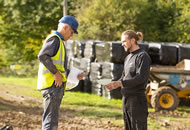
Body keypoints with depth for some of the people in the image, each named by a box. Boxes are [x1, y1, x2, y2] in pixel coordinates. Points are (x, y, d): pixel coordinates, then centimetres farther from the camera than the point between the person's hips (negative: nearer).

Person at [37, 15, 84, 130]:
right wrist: (55, 73, -22)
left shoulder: (59, 41, 24)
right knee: (51, 120, -12)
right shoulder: (54, 39, -8)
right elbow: (42, 56, -24)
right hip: (52, 84, -10)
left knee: (51, 120, 13)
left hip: (56, 86, 10)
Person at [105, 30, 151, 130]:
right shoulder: (128, 57, 18)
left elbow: (141, 78, -19)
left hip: (137, 99, -9)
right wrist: (115, 84, -1)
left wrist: (119, 83, -20)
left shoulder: (142, 56, -10)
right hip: (126, 99, 9)